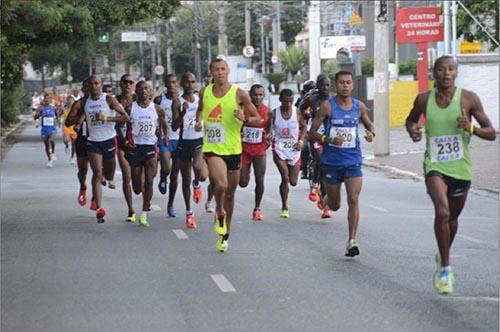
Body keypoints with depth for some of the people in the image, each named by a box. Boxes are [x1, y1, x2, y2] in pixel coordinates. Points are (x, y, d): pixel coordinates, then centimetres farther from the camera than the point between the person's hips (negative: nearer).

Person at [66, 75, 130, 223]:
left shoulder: (109, 99, -5)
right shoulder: (84, 103, 5)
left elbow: (125, 117, -13)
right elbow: (68, 122, 8)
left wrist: (106, 118, -22)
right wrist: (80, 114, -9)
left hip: (109, 140, -1)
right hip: (93, 142, 1)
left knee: (109, 176, 10)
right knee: (97, 174, -13)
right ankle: (99, 209, -17)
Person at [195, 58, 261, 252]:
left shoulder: (239, 94, -5)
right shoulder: (205, 92, 2)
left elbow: (258, 120, 0)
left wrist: (244, 119, -21)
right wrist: (199, 121, 3)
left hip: (233, 150, 1)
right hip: (212, 148, -1)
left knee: (230, 193, 11)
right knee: (221, 185, -26)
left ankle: (225, 234, 30)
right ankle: (219, 213, 6)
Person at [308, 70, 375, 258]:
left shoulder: (359, 106, 3)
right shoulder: (327, 106, -6)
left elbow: (369, 124, 20)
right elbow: (312, 133, -4)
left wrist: (370, 133, -4)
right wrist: (328, 140, -22)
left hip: (353, 160, 1)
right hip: (331, 161, -1)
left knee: (353, 200, -13)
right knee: (334, 205, 10)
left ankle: (352, 241, -11)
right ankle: (327, 198, 48)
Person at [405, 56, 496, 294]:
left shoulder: (468, 99, -6)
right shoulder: (424, 100, -2)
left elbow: (491, 133, -4)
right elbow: (411, 119, 19)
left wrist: (471, 128, -24)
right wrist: (412, 130, -4)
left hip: (460, 169, 1)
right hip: (435, 167, -1)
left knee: (452, 218, 19)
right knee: (442, 212, -25)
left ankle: (443, 258, 47)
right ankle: (445, 268, -14)